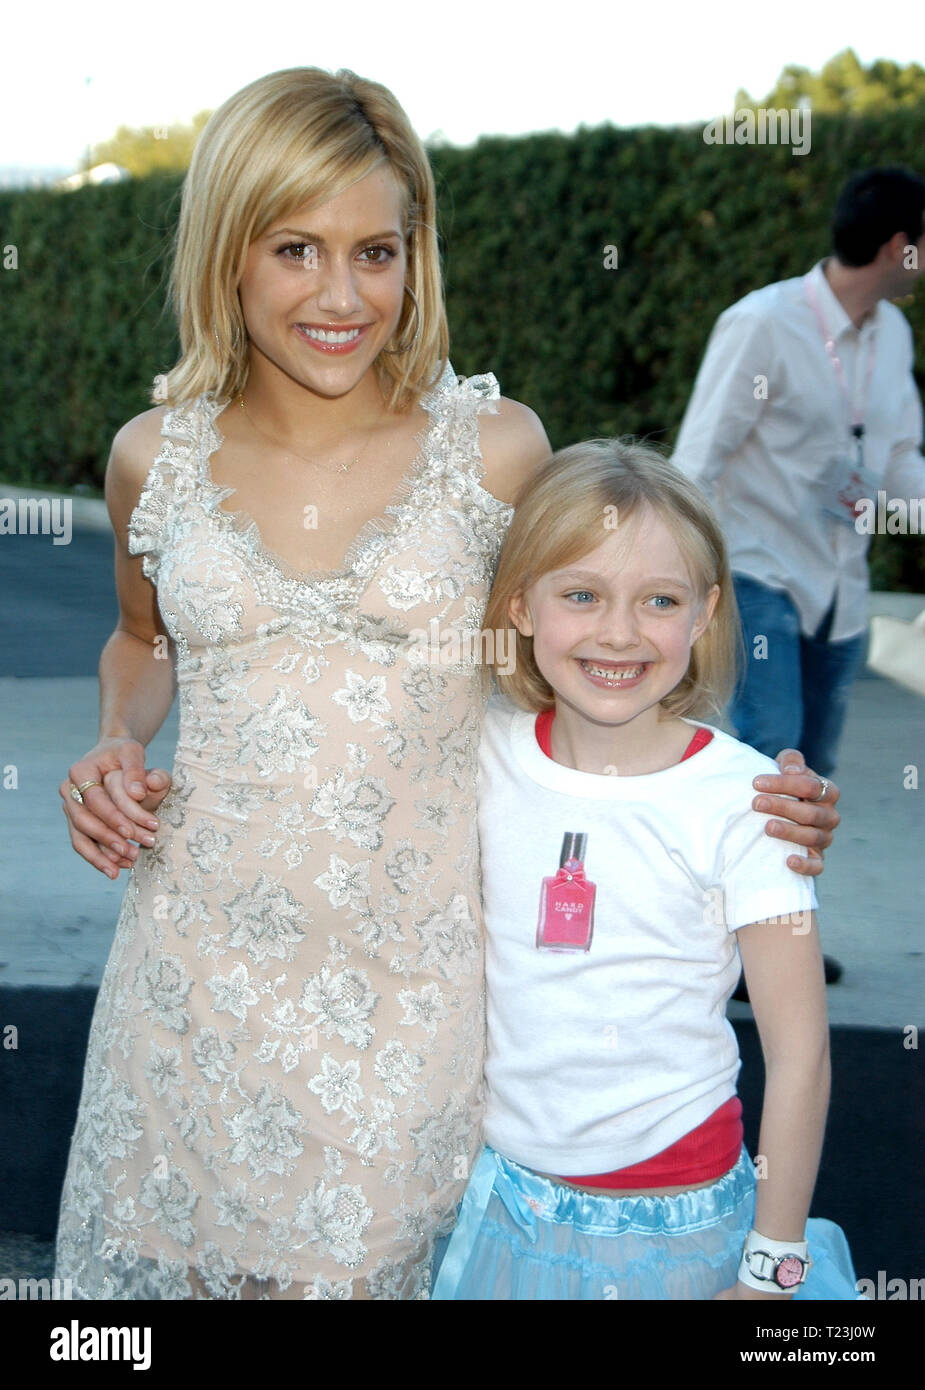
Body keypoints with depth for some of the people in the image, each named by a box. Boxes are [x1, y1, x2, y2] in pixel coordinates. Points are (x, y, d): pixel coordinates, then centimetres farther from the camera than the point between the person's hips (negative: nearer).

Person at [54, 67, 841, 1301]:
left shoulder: (495, 447, -6)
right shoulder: (156, 457, 0)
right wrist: (117, 746, -2)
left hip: (414, 966, -1)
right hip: (208, 959, 2)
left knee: (383, 1253, 9)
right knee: (195, 1247, 14)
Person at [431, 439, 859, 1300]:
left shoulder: (741, 800, -17)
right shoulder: (489, 749, -6)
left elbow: (799, 1057, -12)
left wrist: (772, 1270, -8)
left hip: (673, 1225, -3)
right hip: (504, 1191, 3)